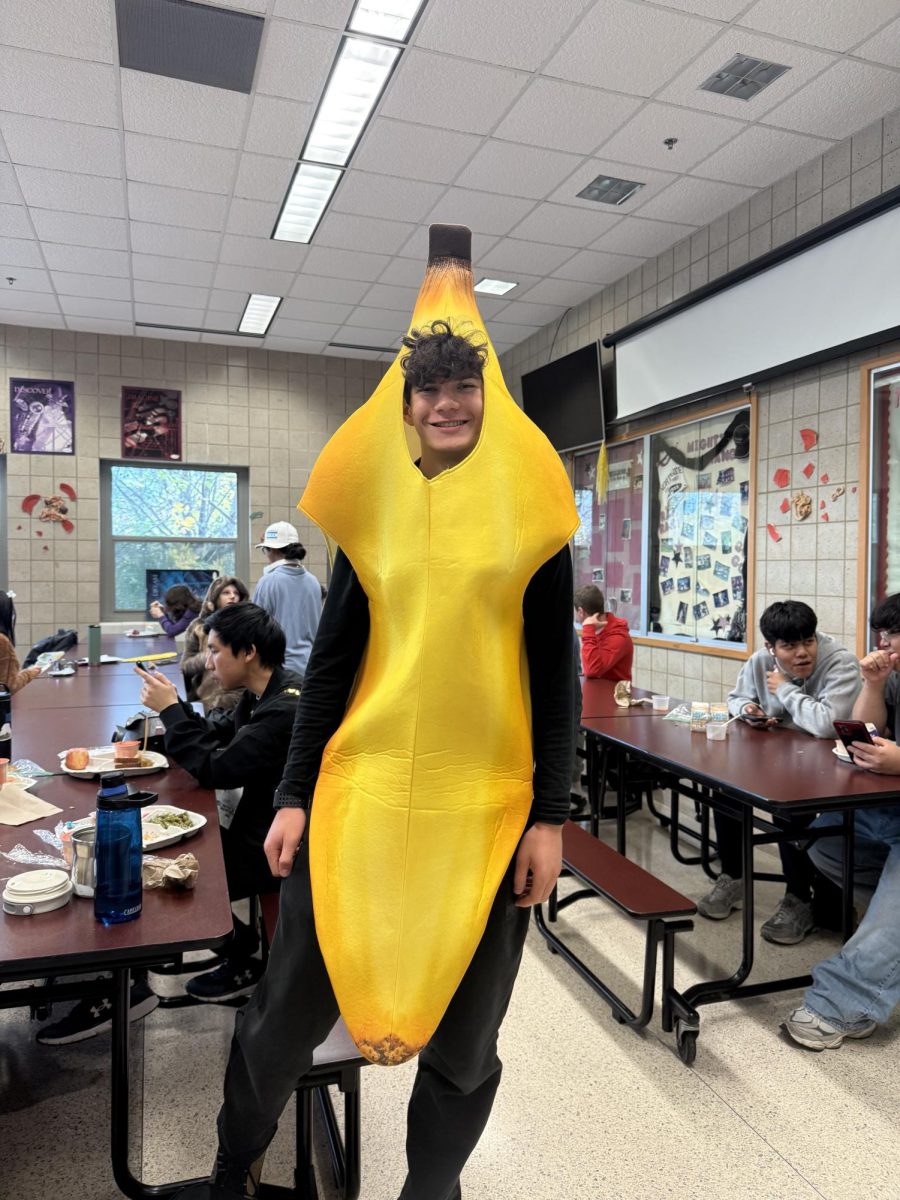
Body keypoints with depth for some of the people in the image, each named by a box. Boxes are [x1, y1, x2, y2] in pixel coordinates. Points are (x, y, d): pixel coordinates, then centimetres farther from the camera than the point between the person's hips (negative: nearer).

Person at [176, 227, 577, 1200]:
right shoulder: (373, 508, 5)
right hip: (362, 790, 2)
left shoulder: (530, 515, 0)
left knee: (462, 1036, 13)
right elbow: (330, 662, 7)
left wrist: (550, 816, -3)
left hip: (486, 804, -1)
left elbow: (555, 673, 0)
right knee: (287, 1009, 11)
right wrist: (294, 794, 4)